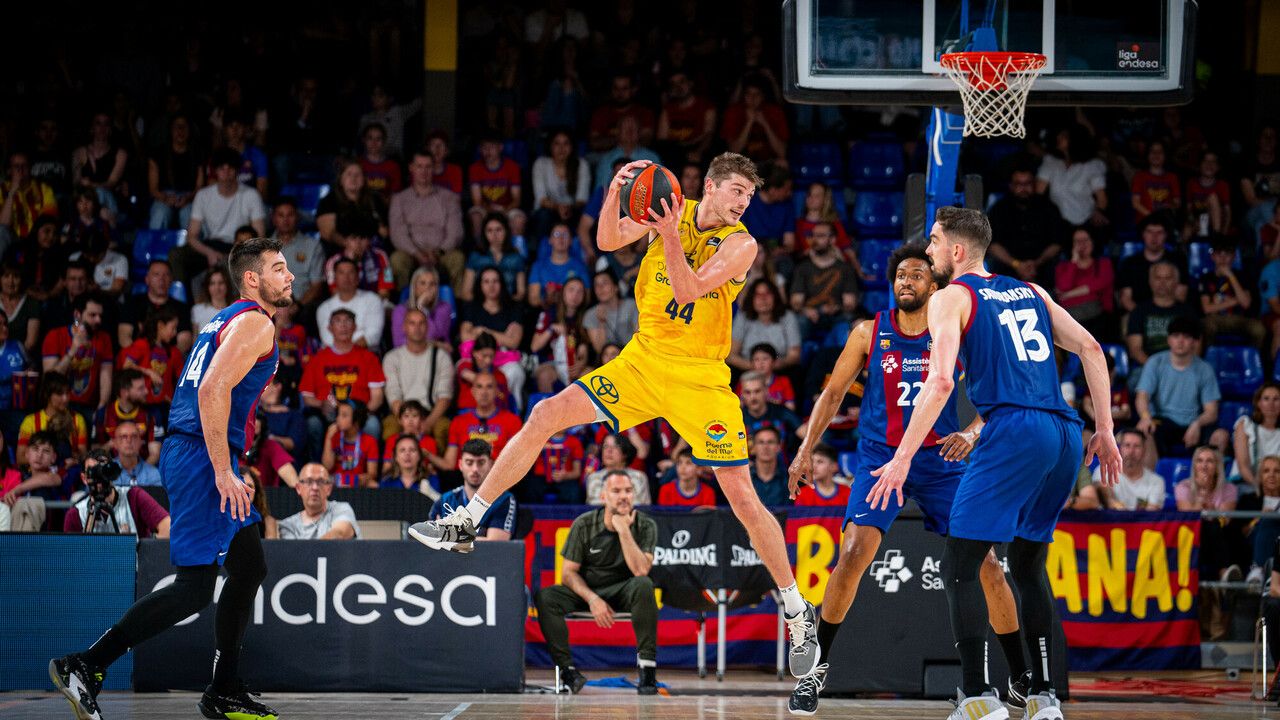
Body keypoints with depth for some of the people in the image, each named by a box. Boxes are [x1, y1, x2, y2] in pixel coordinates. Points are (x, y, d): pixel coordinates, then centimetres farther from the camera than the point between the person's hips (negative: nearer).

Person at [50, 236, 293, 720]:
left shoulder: (230, 320, 22)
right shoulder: (254, 323, -10)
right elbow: (212, 390, -22)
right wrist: (223, 473, -23)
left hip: (199, 456, 11)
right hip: (200, 458, -11)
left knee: (249, 567, 16)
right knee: (194, 588, -12)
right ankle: (84, 666, -13)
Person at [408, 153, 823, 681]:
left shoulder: (741, 245, -10)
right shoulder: (669, 209, 2)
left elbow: (689, 289, -21)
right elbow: (608, 241, -5)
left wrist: (670, 237, -35)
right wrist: (615, 192, -22)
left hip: (699, 378, -4)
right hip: (643, 359, 4)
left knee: (742, 497, -8)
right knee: (547, 414, -9)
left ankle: (798, 612, 4)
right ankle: (467, 524, -1)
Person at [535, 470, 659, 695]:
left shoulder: (645, 525, -8)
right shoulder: (584, 525, -6)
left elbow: (641, 571, -21)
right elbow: (568, 573, -6)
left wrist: (624, 531, -24)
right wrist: (592, 599, -22)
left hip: (622, 592, -1)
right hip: (586, 590, 1)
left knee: (643, 585, -36)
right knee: (545, 597, -27)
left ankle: (647, 667, -34)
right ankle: (567, 669, -26)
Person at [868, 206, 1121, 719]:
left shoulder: (950, 298, 4)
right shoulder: (1029, 291, 23)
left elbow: (941, 381, -10)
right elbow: (1090, 349, 15)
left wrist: (903, 457, -10)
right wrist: (1105, 432, 16)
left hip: (1013, 431, -7)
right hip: (1066, 434, 7)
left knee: (958, 568, -1)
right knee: (1029, 566, 20)